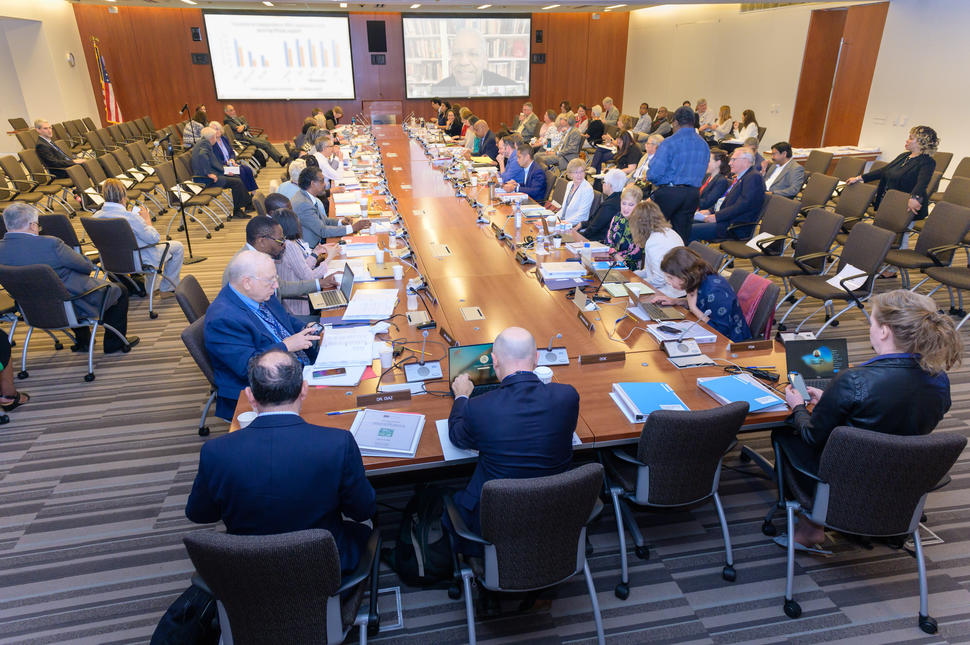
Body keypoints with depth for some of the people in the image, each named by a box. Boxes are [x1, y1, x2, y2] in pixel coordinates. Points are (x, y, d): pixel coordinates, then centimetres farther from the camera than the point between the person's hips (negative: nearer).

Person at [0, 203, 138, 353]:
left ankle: (81, 341, 41)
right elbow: (86, 267, -17)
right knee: (119, 290, 14)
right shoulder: (50, 244, -27)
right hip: (74, 308, -7)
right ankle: (115, 343, 22)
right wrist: (91, 265, 7)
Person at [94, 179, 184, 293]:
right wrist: (147, 221, -4)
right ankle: (167, 287, 20)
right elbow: (155, 238, -21)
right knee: (178, 246, 12)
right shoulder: (130, 217, -30)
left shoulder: (95, 217, -8)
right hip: (142, 261, -8)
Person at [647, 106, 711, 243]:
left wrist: (649, 178, 7)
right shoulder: (704, 145, 7)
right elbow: (702, 172, 14)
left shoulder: (669, 142, -12)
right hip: (693, 194, 6)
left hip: (668, 192, -5)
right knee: (682, 234, 11)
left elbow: (654, 173, -15)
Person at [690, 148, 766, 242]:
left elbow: (742, 205, -19)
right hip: (728, 221, 10)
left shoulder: (754, 177, -10)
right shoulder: (739, 178, 20)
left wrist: (717, 216, -18)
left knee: (691, 230, -19)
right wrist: (710, 211, 6)